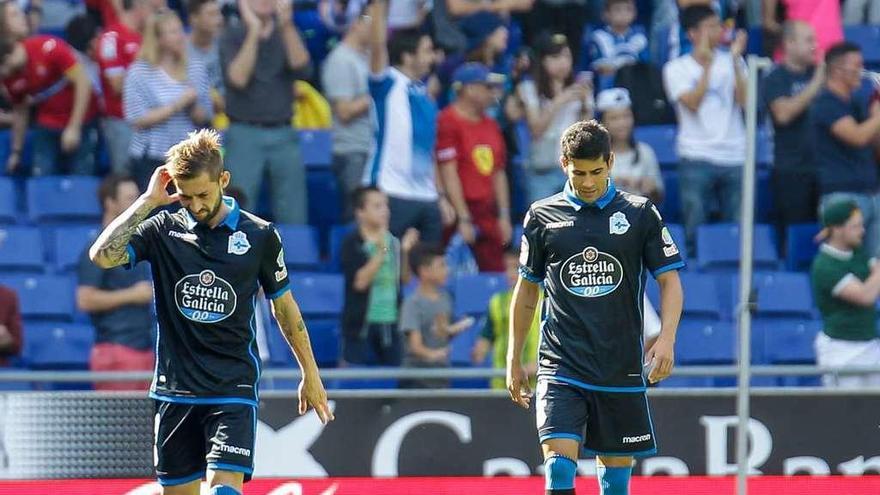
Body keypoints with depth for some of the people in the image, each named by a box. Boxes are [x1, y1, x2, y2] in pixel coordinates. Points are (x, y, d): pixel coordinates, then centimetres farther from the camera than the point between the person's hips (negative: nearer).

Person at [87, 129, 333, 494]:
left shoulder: (259, 235, 1)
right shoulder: (163, 229, 1)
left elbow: (284, 306, 12)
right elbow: (102, 255, -15)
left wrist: (310, 375, 15)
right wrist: (148, 201, -12)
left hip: (234, 390, -2)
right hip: (175, 391, 2)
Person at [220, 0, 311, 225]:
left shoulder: (287, 35, 11)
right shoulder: (232, 36, 3)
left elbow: (301, 67, -8)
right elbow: (238, 78, -13)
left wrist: (287, 25, -19)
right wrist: (253, 31, -15)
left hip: (284, 136, 3)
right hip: (245, 133, -3)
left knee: (294, 220, 0)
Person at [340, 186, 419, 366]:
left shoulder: (393, 242, 7)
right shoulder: (352, 244, -7)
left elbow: (405, 279, 7)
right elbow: (360, 281, -17)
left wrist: (405, 252, -8)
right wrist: (381, 251, -21)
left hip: (390, 324, 5)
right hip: (360, 326, -5)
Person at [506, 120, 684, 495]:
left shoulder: (640, 214, 2)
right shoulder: (542, 216, 4)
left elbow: (670, 280, 3)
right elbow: (527, 289, 14)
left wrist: (666, 338, -13)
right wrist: (514, 359, 13)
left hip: (621, 366, 0)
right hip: (561, 367, 0)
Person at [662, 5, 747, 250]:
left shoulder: (733, 62, 10)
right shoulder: (677, 69, 3)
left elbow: (743, 100, -4)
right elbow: (692, 103, -12)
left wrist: (735, 60, -11)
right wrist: (707, 64, -12)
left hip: (735, 157, 2)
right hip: (696, 158, -2)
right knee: (695, 231, -2)